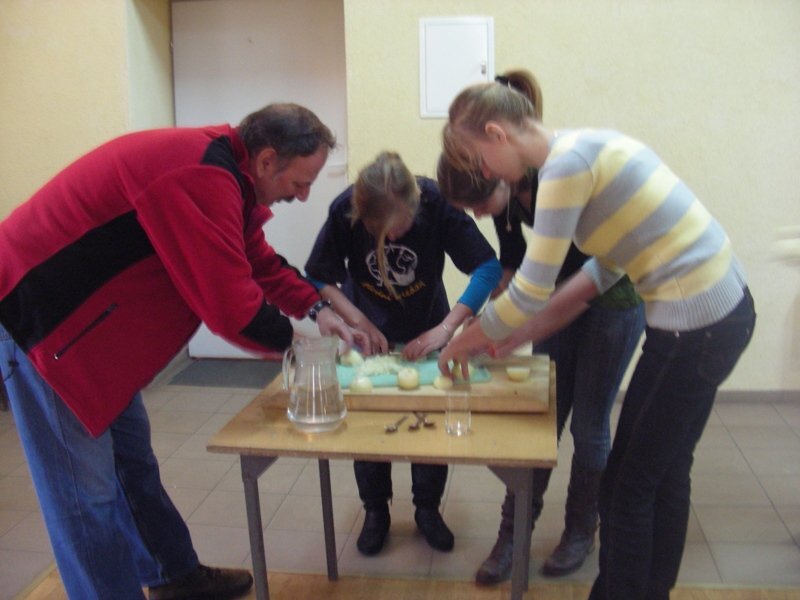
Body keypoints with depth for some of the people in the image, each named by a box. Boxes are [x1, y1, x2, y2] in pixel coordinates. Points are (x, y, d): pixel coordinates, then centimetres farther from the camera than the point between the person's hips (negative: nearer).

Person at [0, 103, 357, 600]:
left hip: (88, 317, 10)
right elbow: (230, 303, -28)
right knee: (88, 490, -1)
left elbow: (258, 259, 15)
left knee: (133, 460, 19)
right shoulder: (202, 179, -29)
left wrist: (315, 307, 3)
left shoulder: (219, 166, 4)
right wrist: (294, 341, -11)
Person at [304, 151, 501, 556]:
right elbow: (318, 278, -13)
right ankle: (375, 511, 26)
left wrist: (446, 328, -34)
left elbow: (488, 268, -28)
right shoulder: (344, 211, -26)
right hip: (368, 332, 1)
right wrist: (360, 324, -23)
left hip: (427, 331, 0)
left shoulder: (436, 203, -29)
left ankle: (427, 508, 27)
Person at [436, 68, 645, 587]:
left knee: (589, 423, 3)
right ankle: (514, 531, 15)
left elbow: (585, 276, -28)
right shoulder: (506, 190, -14)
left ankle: (582, 530, 24)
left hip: (613, 295, -5)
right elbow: (514, 260, 1)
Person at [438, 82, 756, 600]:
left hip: (696, 323, -10)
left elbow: (530, 292, -17)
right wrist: (532, 330, 14)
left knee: (629, 484, 6)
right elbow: (607, 267, 15)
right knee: (664, 472, 21)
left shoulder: (566, 162, -18)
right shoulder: (584, 148, 11)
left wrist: (462, 344, -1)